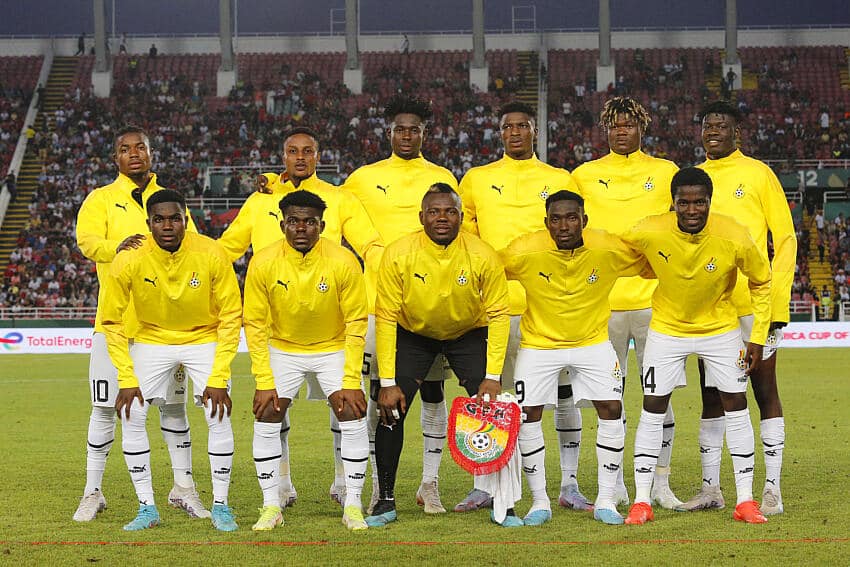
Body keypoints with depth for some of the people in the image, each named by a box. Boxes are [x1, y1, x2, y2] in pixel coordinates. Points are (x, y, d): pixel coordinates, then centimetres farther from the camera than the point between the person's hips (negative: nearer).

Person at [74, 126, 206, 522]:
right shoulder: (101, 199, 4)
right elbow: (87, 240, -13)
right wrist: (116, 248, -33)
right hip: (115, 319, -2)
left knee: (173, 404, 8)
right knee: (105, 408, 0)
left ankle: (183, 487, 18)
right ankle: (92, 493, 10)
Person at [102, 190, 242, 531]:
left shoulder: (212, 255, -22)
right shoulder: (129, 261, -20)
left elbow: (231, 317, -14)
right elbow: (112, 322, -9)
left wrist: (219, 378, -19)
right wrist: (127, 380, -16)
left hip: (204, 339, -1)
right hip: (151, 340, 1)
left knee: (219, 415, -16)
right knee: (131, 414, -12)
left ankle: (220, 506, -1)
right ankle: (147, 508, 0)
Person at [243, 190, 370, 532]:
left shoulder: (343, 262, -22)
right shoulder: (263, 263, -20)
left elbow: (356, 323, -14)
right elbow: (254, 324, -12)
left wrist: (351, 381, -18)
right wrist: (264, 382, -16)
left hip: (334, 347, -1)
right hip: (282, 348, 1)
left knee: (353, 419, -12)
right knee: (266, 421, -9)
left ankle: (353, 506, 0)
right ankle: (271, 506, 3)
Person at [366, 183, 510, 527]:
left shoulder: (482, 256, -23)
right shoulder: (398, 254, -23)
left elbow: (498, 315, -15)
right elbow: (385, 317, -18)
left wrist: (492, 377, -21)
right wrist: (388, 383, -21)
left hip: (469, 334, 0)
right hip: (413, 334, 0)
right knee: (391, 412, -12)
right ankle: (386, 502, 1)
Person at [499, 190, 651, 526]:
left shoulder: (609, 249, -18)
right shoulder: (523, 252, -22)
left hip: (593, 340, 1)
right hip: (538, 343, -1)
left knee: (611, 410, -9)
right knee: (528, 416, -6)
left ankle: (606, 501, 4)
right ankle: (539, 501, 10)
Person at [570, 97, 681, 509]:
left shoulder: (666, 173, 8)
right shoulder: (584, 176, 8)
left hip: (654, 297, -1)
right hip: (603, 300, 1)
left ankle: (660, 483, 7)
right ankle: (615, 484, 13)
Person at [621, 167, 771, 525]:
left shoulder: (735, 238, -24)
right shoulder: (649, 233, -25)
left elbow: (761, 282, -6)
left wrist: (758, 338, -7)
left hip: (720, 327, 0)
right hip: (667, 328, 0)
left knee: (736, 406, -2)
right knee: (653, 409, -1)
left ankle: (745, 500, 6)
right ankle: (641, 501, 6)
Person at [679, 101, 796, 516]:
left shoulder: (758, 174, -1)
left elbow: (785, 239, -2)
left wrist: (778, 303, -10)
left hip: (754, 305, -4)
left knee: (765, 391, 0)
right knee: (711, 398, 8)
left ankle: (772, 489, 3)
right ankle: (710, 487, 14)